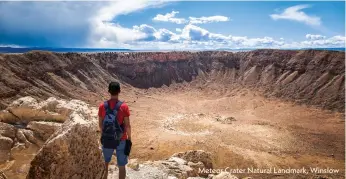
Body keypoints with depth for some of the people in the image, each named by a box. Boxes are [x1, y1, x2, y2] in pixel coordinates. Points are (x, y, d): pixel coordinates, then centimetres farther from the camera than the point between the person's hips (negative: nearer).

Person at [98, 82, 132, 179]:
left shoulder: (102, 106, -6)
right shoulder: (124, 106, -15)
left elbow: (100, 124, 2)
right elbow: (127, 125, -12)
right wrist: (129, 139, -1)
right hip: (121, 140, -3)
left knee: (107, 160, 28)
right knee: (121, 166, 11)